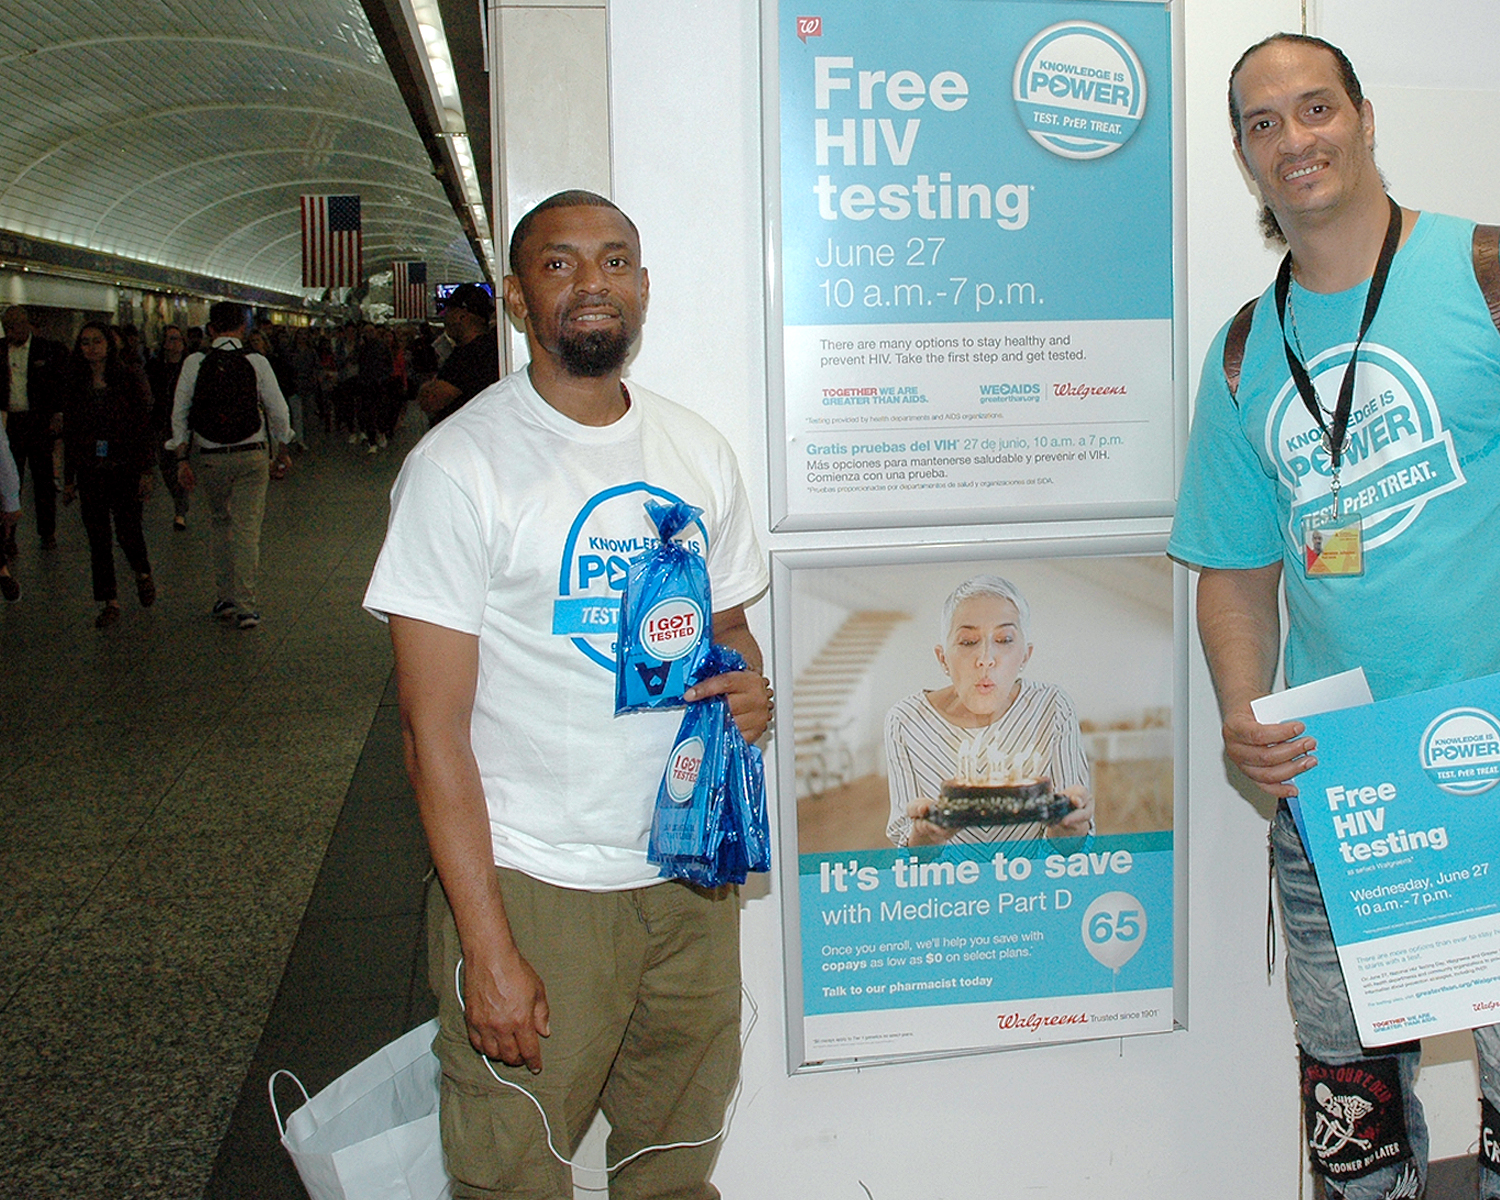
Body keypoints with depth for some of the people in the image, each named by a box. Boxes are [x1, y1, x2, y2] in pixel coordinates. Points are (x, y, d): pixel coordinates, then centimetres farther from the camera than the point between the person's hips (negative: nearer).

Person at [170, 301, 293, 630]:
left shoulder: (194, 362, 0)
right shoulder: (257, 362, -3)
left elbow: (180, 414, -1)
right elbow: (278, 410, 0)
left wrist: (183, 458, 4)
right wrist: (283, 452, 12)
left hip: (211, 458, 1)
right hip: (252, 455, -1)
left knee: (219, 523, 18)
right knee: (247, 528, 0)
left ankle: (225, 598, 21)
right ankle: (245, 606, -2)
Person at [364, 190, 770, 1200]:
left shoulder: (698, 452, 7)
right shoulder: (461, 464, -11)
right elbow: (436, 729, -13)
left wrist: (750, 685, -6)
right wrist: (489, 950, -17)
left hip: (692, 875, 5)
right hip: (531, 886, -5)